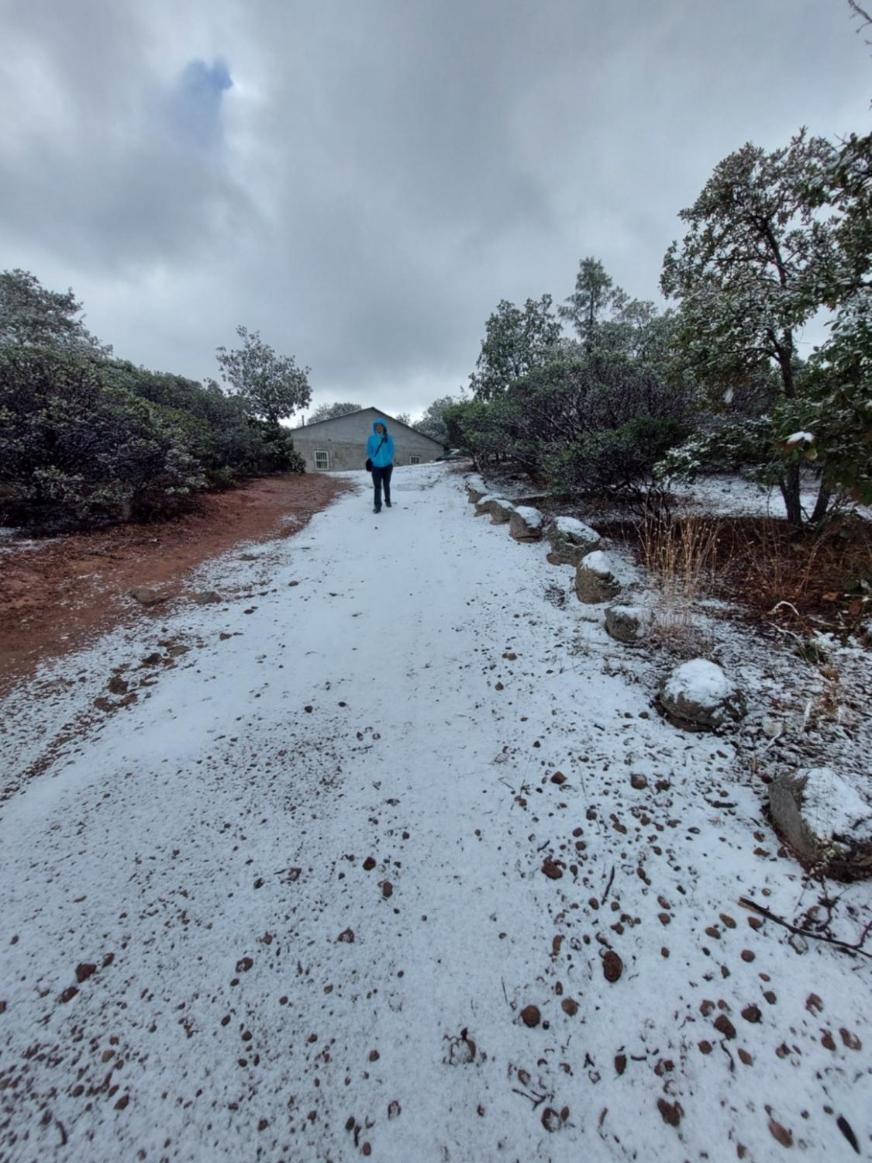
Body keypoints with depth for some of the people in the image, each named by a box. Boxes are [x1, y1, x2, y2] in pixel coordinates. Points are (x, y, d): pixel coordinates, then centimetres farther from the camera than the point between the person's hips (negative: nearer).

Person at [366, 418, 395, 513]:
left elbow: (391, 450, -1)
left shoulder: (389, 438, -2)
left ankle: (387, 500, 36)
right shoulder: (371, 438, -2)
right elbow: (369, 451, 2)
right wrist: (372, 460, -9)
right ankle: (377, 505, -6)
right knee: (377, 486, -7)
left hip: (387, 465, 1)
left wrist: (389, 460, -11)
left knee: (386, 484, 16)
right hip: (376, 466, -1)